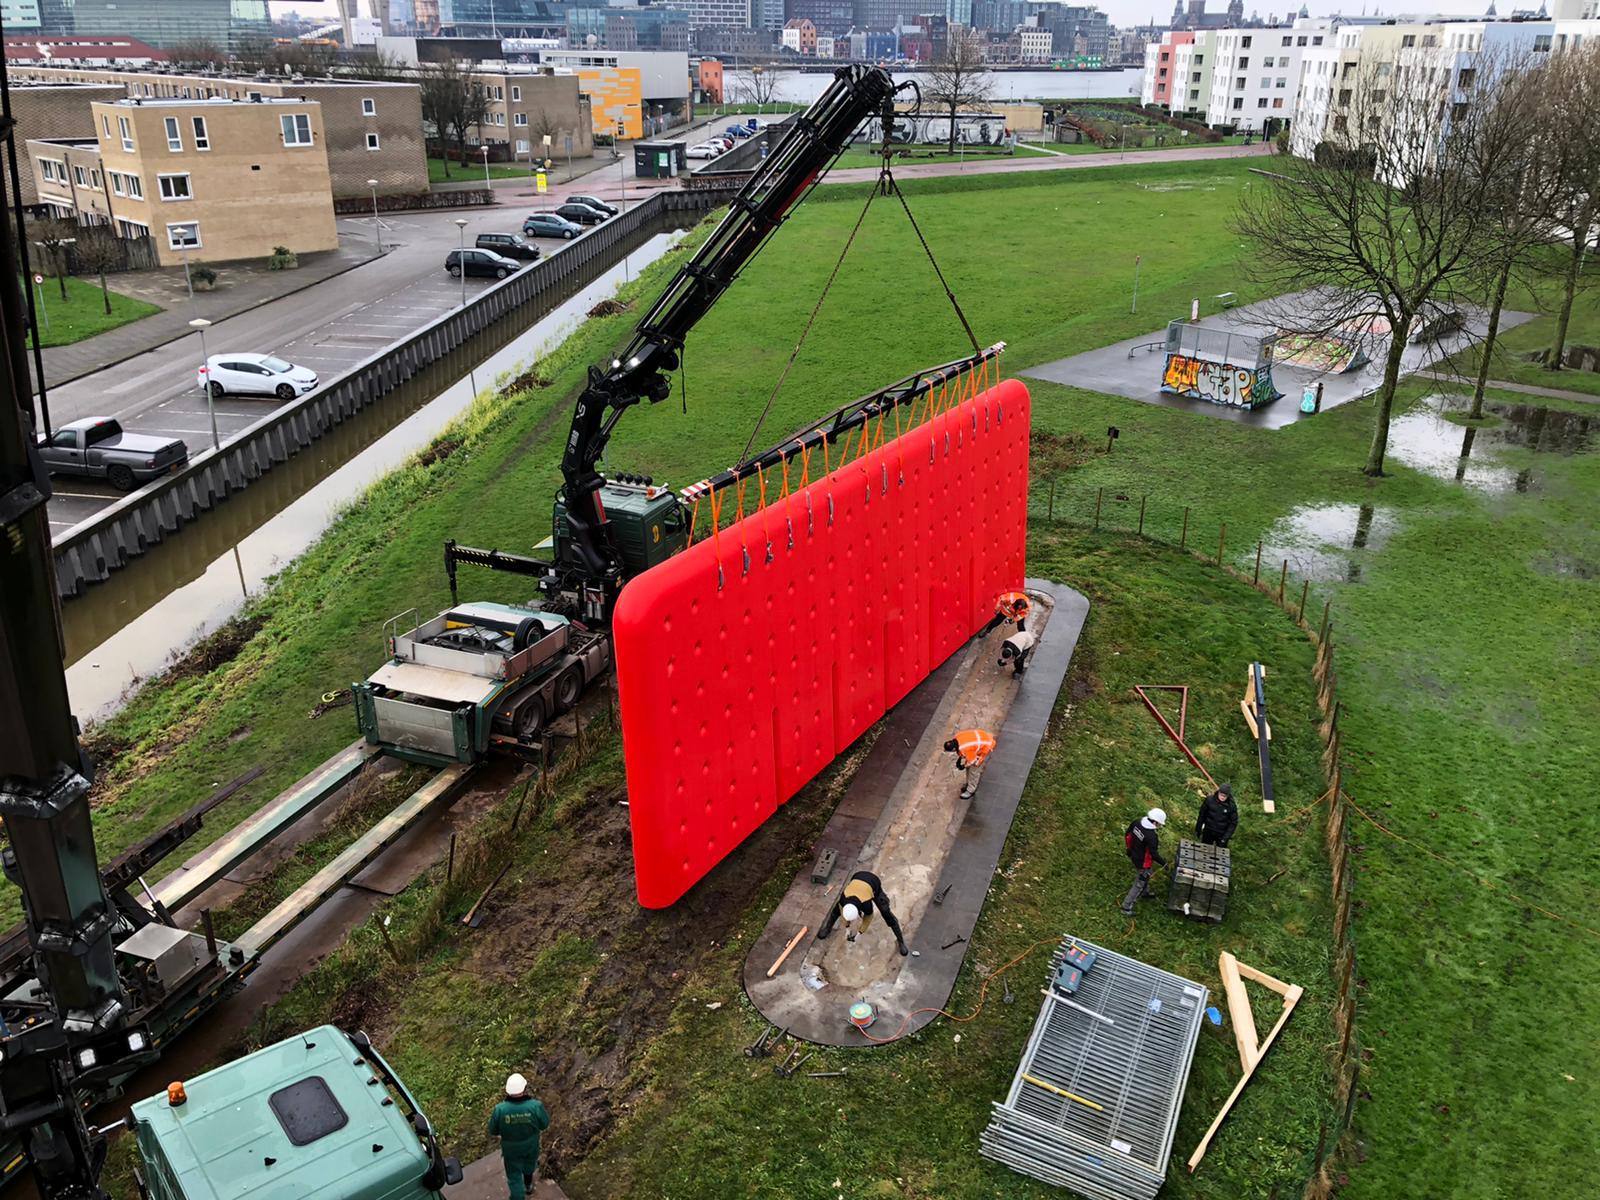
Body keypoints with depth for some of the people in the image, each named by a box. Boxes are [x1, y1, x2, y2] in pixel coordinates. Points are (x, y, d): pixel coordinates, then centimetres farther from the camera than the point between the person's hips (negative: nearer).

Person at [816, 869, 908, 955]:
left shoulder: (866, 905, -37)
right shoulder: (843, 898, -30)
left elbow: (868, 917, -13)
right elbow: (842, 910, -6)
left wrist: (860, 932, -2)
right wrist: (847, 926, 2)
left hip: (874, 882, -3)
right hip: (857, 877, 4)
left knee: (885, 912, -10)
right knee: (838, 907, 4)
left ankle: (900, 940, 6)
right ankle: (828, 928, 29)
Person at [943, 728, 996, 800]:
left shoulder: (965, 749, -36)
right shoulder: (955, 738, -14)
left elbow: (972, 761, -18)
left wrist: (964, 766, -2)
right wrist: (959, 760, 6)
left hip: (986, 745, -9)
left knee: (974, 768, -4)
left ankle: (971, 791, 9)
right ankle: (969, 785, 33)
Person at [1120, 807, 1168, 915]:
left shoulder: (1137, 823, -14)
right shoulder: (1151, 836, -36)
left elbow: (1127, 836, 1)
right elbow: (1154, 854, -27)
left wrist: (1130, 849, 18)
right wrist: (1164, 863, -10)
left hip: (1134, 856, 8)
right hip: (1143, 863, -8)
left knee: (1146, 875, 34)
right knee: (1139, 885, 10)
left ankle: (1145, 893, 58)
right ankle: (1126, 906, 21)